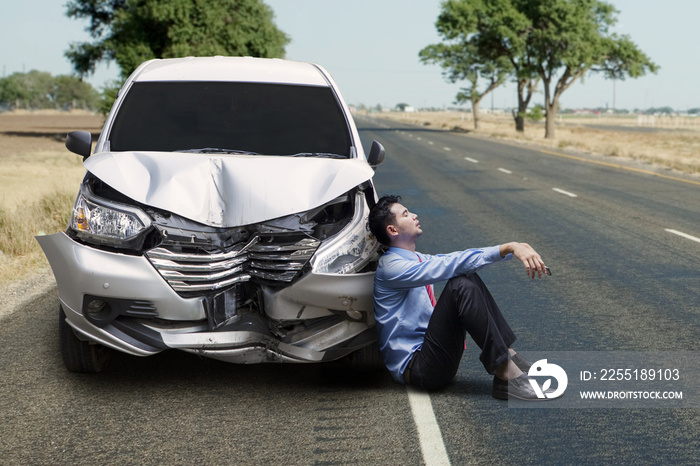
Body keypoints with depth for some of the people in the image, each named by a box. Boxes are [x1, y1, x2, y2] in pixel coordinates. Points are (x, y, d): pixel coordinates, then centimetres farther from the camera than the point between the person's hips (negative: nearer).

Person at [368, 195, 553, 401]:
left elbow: (457, 261, 8)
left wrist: (515, 248, -5)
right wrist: (508, 248, -29)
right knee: (461, 285, -25)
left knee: (468, 276, -2)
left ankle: (509, 355, -10)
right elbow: (453, 264, -24)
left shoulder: (417, 260, 16)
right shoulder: (391, 266, -14)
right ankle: (506, 376, -28)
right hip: (414, 367, -9)